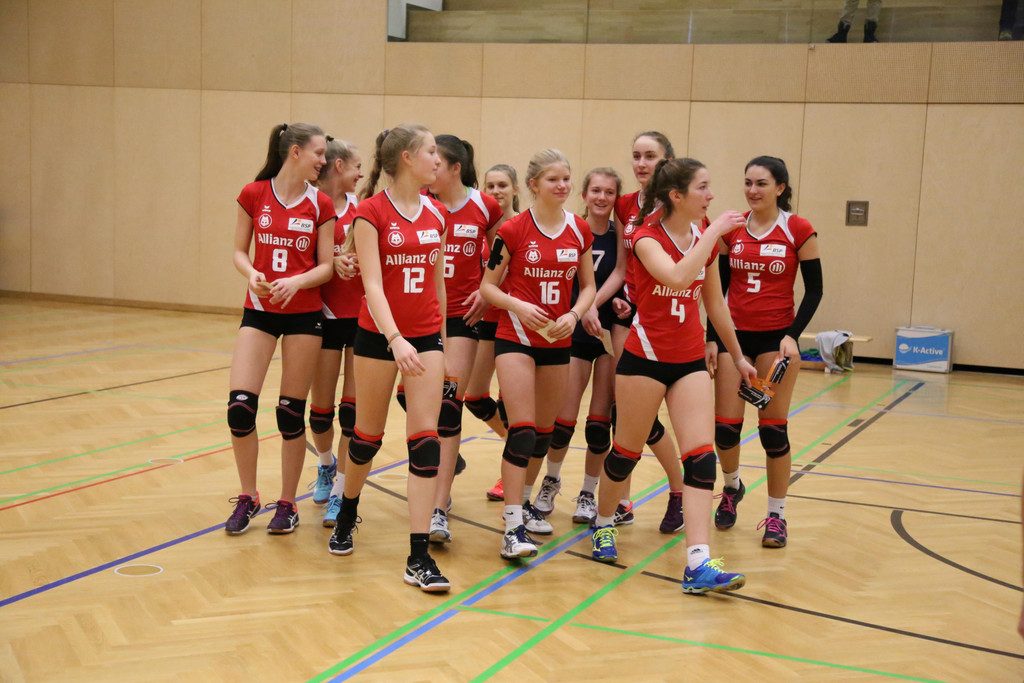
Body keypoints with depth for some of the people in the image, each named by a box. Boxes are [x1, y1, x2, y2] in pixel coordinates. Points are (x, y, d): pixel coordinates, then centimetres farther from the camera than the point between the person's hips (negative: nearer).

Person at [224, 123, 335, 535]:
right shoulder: (254, 195, 0)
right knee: (240, 407, -8)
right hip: (259, 310, 0)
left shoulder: (321, 205, 0)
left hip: (303, 314, 0)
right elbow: (240, 252, 5)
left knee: (292, 412, 3)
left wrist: (296, 282, -18)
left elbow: (326, 266, 0)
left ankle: (287, 504, 19)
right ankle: (247, 498, 13)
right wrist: (252, 275, -16)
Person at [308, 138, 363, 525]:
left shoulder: (360, 206, 6)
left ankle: (340, 493, 7)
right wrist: (333, 262, -24)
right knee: (320, 408, 6)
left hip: (362, 315, 2)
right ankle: (326, 464, 37)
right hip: (326, 315, -2)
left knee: (353, 407, -1)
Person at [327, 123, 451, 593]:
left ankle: (419, 557, -5)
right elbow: (372, 283, -17)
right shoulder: (371, 212, -9)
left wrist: (442, 340, 17)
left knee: (425, 437, -6)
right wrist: (395, 339, -28)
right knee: (368, 434, 11)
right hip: (378, 336, -3)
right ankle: (347, 513, 41)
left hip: (427, 335, 4)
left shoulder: (436, 215, 7)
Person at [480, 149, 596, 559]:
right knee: (522, 431, -14)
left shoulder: (580, 230, 4)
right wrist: (519, 306, -20)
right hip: (516, 338, -5)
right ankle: (513, 528, -13)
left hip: (558, 341, 5)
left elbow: (588, 286, 11)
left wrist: (574, 314, -8)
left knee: (544, 431, 13)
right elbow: (488, 286, -3)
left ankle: (523, 502, 34)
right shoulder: (513, 230, -7)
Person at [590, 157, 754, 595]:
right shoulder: (647, 238, -11)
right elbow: (677, 276, -33)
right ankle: (603, 524, 36)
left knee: (701, 455, -9)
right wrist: (714, 233, -27)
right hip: (645, 357, -4)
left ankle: (699, 564, -14)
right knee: (627, 450, 8)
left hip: (690, 361, 5)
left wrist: (738, 356, 21)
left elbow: (715, 304, 17)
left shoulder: (705, 239, 6)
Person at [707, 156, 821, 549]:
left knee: (773, 429, 0)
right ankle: (732, 487, 31)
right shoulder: (730, 229, 4)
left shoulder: (799, 231, -5)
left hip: (776, 337, -3)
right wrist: (711, 338, 4)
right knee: (725, 427, 0)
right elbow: (719, 286, 10)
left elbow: (814, 290, -2)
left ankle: (776, 515, 14)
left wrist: (793, 335, -13)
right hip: (734, 335, 3)